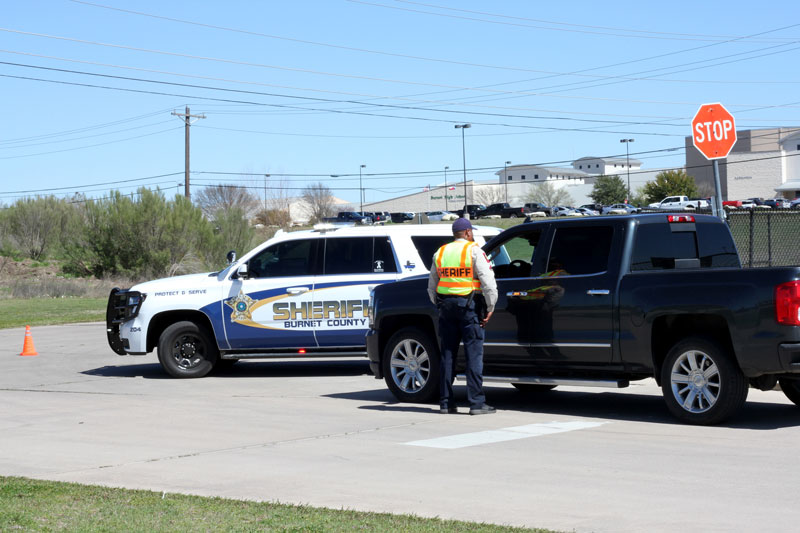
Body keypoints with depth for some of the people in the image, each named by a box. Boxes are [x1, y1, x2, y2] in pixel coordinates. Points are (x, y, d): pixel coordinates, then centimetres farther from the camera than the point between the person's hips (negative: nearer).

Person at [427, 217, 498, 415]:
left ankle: (446, 402, 10)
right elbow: (488, 281, -11)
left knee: (447, 354, 9)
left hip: (446, 305, 5)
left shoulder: (440, 252, 13)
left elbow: (432, 286, 17)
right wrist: (490, 307, -5)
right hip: (469, 305, -5)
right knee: (474, 353, -3)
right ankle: (476, 403, -6)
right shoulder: (474, 251, -4)